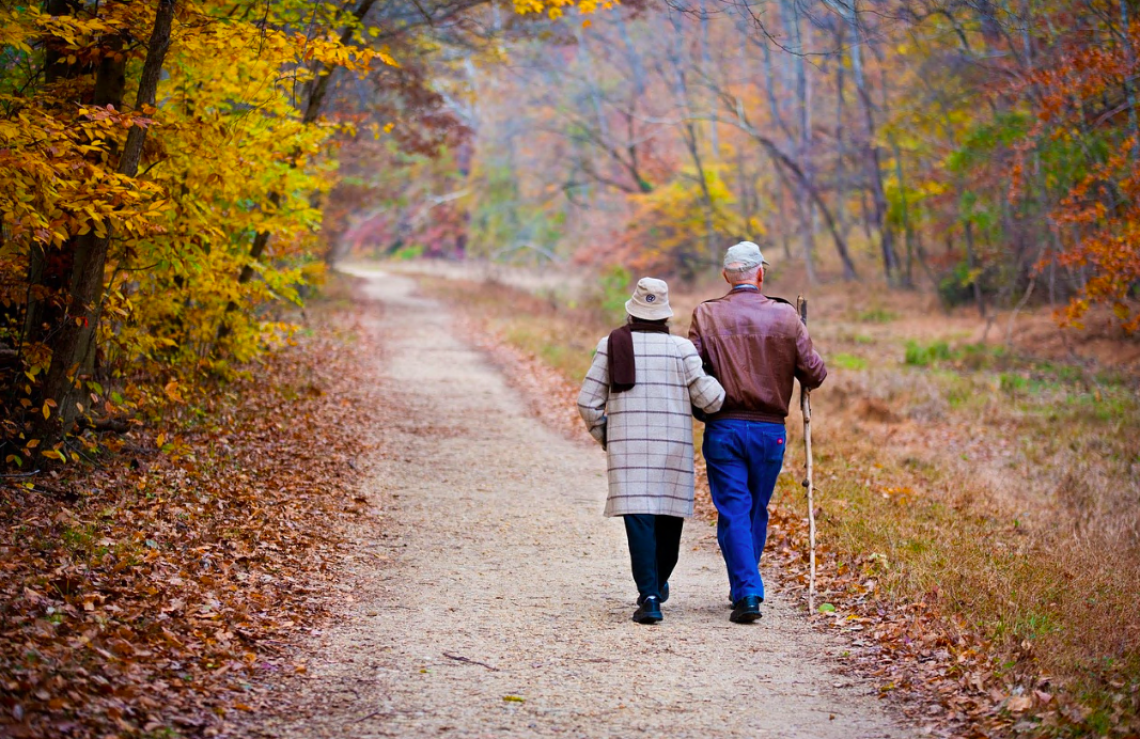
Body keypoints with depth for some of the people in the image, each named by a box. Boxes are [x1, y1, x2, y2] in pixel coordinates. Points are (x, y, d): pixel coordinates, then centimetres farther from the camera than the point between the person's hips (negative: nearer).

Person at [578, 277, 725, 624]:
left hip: (628, 445, 0)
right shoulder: (681, 348, -2)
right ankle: (657, 585, 33)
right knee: (669, 517, 17)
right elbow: (709, 397, -6)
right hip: (673, 446, 0)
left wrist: (603, 435, 18)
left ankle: (649, 596, -16)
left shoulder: (612, 344, 1)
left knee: (639, 519, -4)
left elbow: (588, 401, 2)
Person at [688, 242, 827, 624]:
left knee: (734, 511, 1)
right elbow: (814, 374, -1)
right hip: (770, 430, 1)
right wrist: (809, 380, 22)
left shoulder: (706, 316, -3)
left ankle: (747, 593, -8)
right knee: (757, 511, 15)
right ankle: (743, 588, 26)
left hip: (723, 428, -1)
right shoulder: (785, 316, -2)